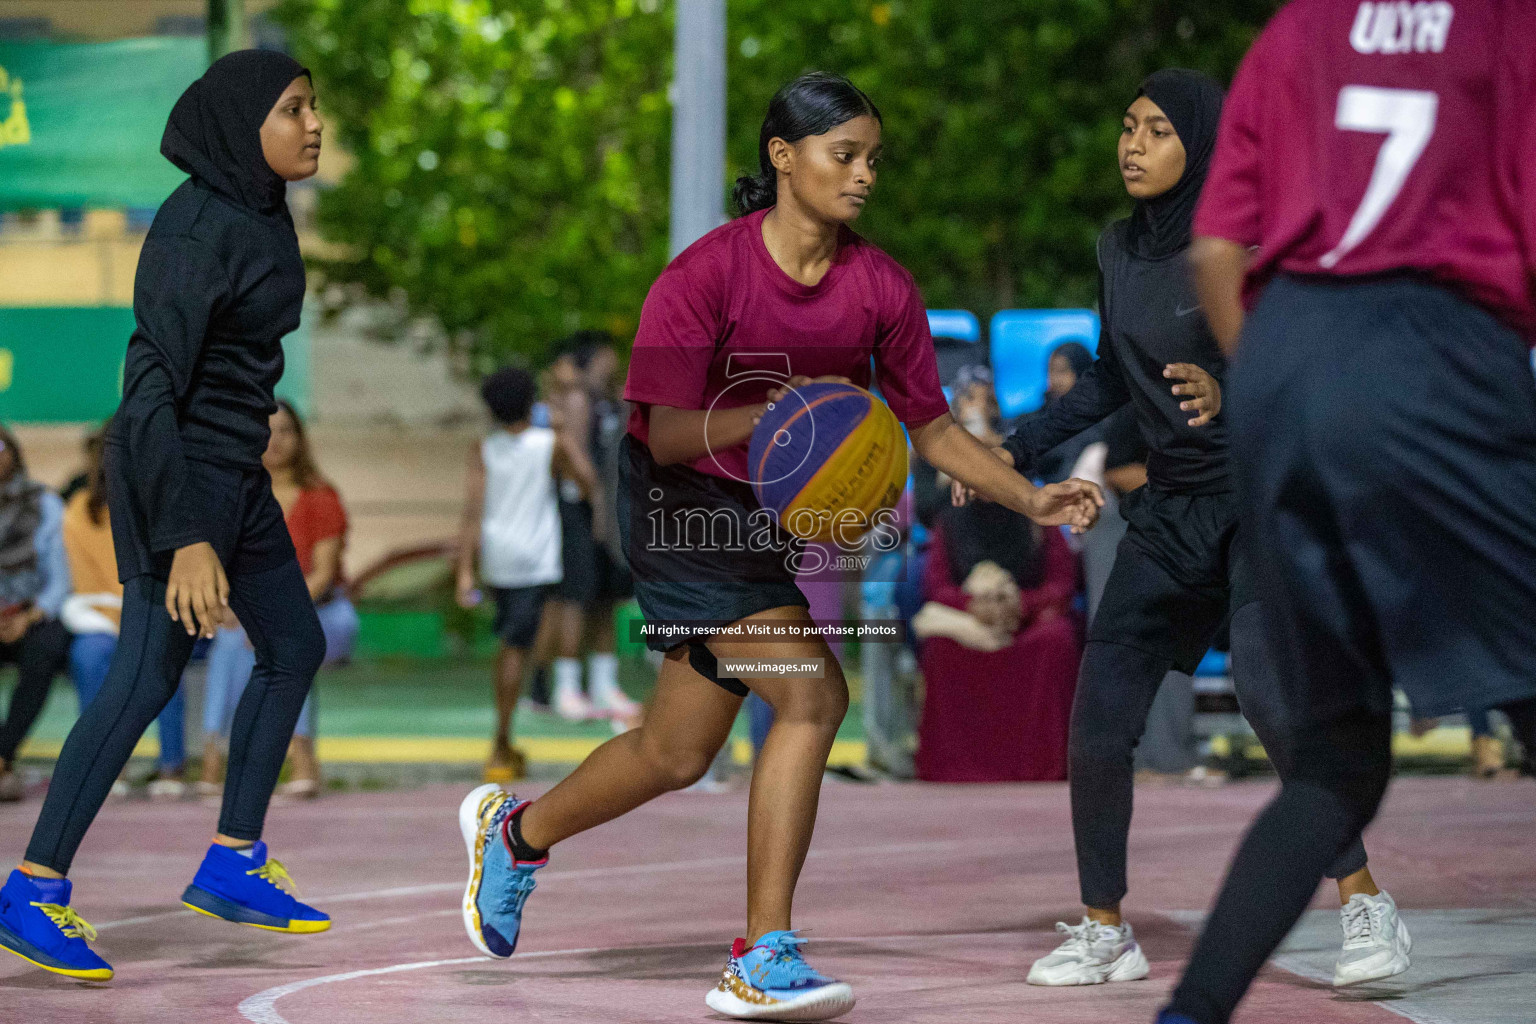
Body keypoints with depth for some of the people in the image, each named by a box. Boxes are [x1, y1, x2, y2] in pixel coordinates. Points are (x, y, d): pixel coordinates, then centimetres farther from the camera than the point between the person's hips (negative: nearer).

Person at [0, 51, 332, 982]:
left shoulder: (262, 213, 7)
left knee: (295, 649, 15)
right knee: (147, 680, -9)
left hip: (235, 470, 10)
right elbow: (151, 389, -25)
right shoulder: (195, 230, -22)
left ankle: (232, 866, 22)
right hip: (177, 475, -10)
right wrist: (186, 539, -29)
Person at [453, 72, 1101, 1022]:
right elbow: (666, 432, -21)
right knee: (812, 694, -18)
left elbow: (932, 426, 3)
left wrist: (1030, 498, -9)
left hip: (774, 516, 6)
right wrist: (771, 418, -37)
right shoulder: (707, 274, -19)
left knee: (678, 753, 5)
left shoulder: (881, 286, -5)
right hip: (682, 505, -6)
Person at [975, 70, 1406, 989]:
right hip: (1170, 510, 6)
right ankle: (1105, 931, 13)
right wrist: (1019, 448, 15)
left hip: (1265, 495, -6)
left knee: (1270, 688, -27)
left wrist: (1230, 391, -41)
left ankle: (1368, 907, -18)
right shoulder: (1120, 248, 5)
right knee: (1100, 717, -2)